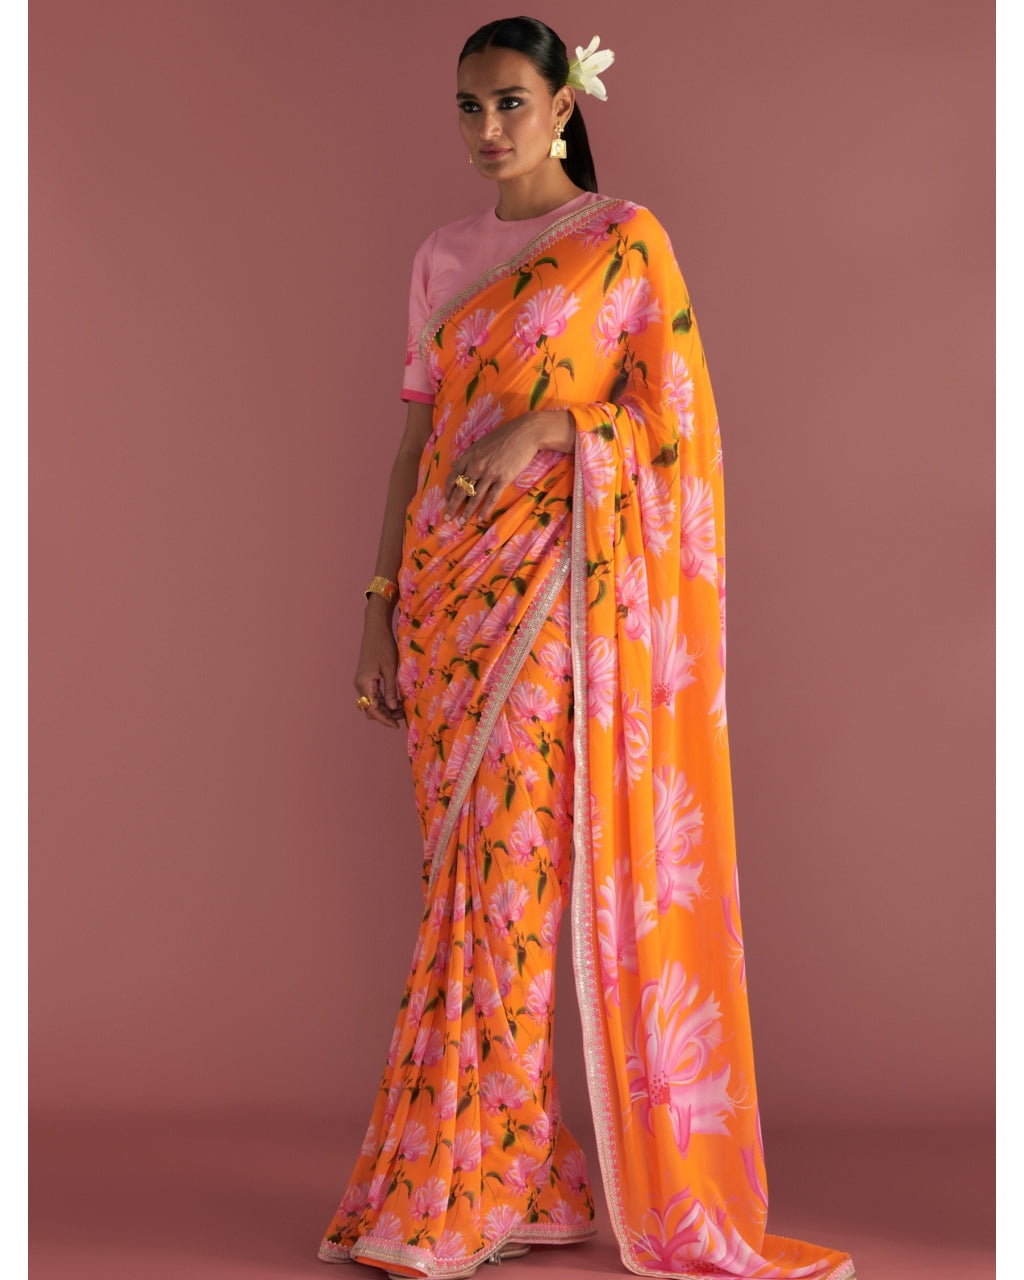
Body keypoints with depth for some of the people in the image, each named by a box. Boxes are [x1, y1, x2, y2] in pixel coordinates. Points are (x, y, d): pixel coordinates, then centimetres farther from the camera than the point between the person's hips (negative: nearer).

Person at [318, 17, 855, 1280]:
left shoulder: (625, 238, 1)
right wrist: (379, 607, 10)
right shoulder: (442, 259, 16)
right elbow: (413, 441, 15)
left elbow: (674, 416, -3)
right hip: (444, 578, 6)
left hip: (556, 580, -6)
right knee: (473, 875, 4)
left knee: (505, 871, -8)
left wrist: (543, 427, -18)